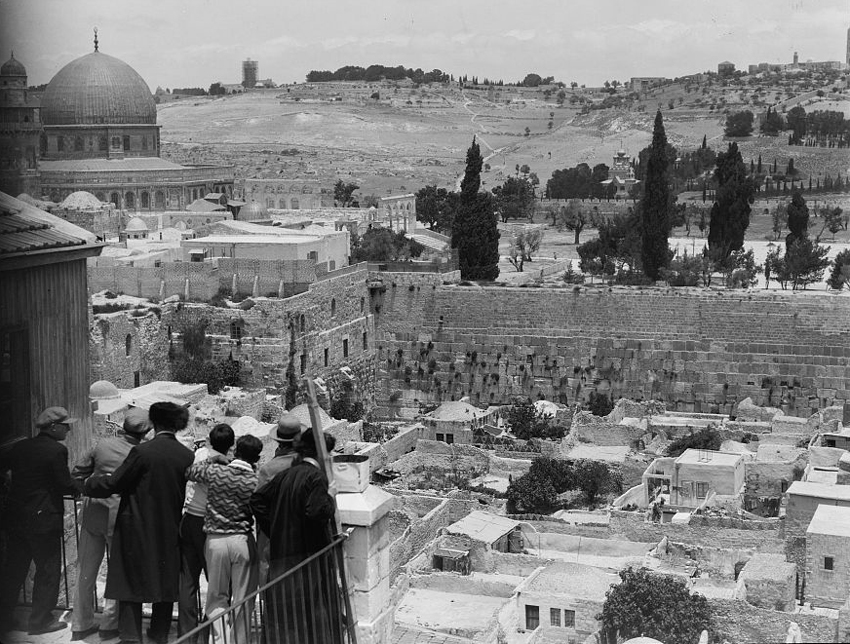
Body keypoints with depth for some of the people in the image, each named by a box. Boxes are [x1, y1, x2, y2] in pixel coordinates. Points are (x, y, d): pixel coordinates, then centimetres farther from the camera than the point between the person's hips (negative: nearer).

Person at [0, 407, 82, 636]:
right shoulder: (57, 450, -14)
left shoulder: (20, 447, 5)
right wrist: (80, 486, 4)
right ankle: (41, 620, 11)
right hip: (44, 519, -7)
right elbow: (65, 485, -15)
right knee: (48, 570, 6)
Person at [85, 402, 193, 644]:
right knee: (165, 584, 16)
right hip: (170, 532, 4)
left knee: (131, 583, 5)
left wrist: (91, 483, 9)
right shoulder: (187, 456, -4)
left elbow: (112, 484, -10)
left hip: (138, 531, -4)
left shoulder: (142, 452, -16)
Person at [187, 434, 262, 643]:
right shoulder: (255, 482, -7)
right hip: (243, 540, -1)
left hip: (215, 540, 2)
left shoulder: (214, 472, -3)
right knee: (242, 600, 9)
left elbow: (190, 472, 16)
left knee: (217, 596, 12)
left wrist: (212, 460, 25)